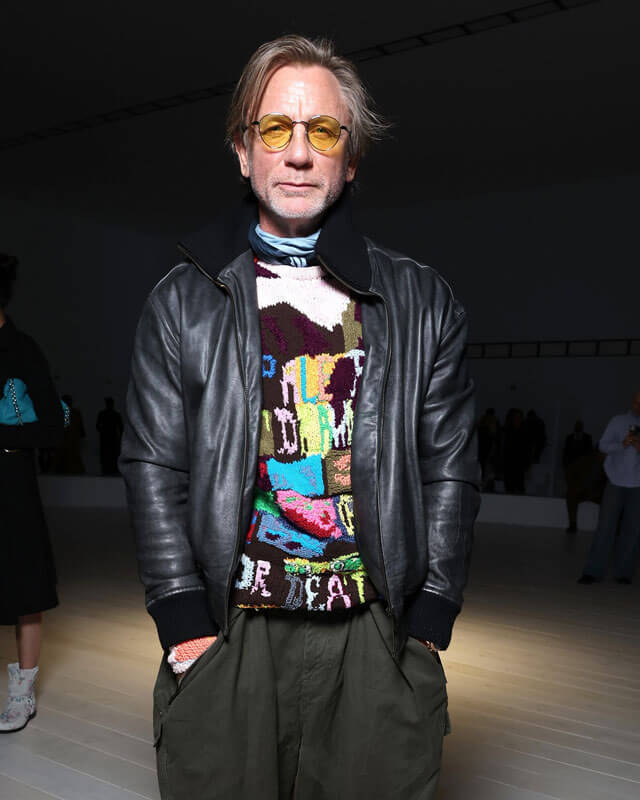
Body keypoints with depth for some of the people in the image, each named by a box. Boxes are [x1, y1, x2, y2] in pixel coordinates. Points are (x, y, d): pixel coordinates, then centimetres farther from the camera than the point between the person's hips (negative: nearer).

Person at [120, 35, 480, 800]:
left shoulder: (422, 302, 5)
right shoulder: (182, 302, 4)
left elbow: (449, 470, 4)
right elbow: (154, 468, 1)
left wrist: (426, 627, -1)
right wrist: (188, 627, -4)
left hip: (377, 642, 1)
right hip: (226, 638, 0)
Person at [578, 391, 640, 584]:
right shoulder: (618, 421, 6)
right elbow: (603, 445, 2)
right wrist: (622, 444, -17)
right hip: (616, 481, -1)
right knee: (606, 527, -3)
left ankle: (623, 572, 10)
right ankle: (593, 571, 1)